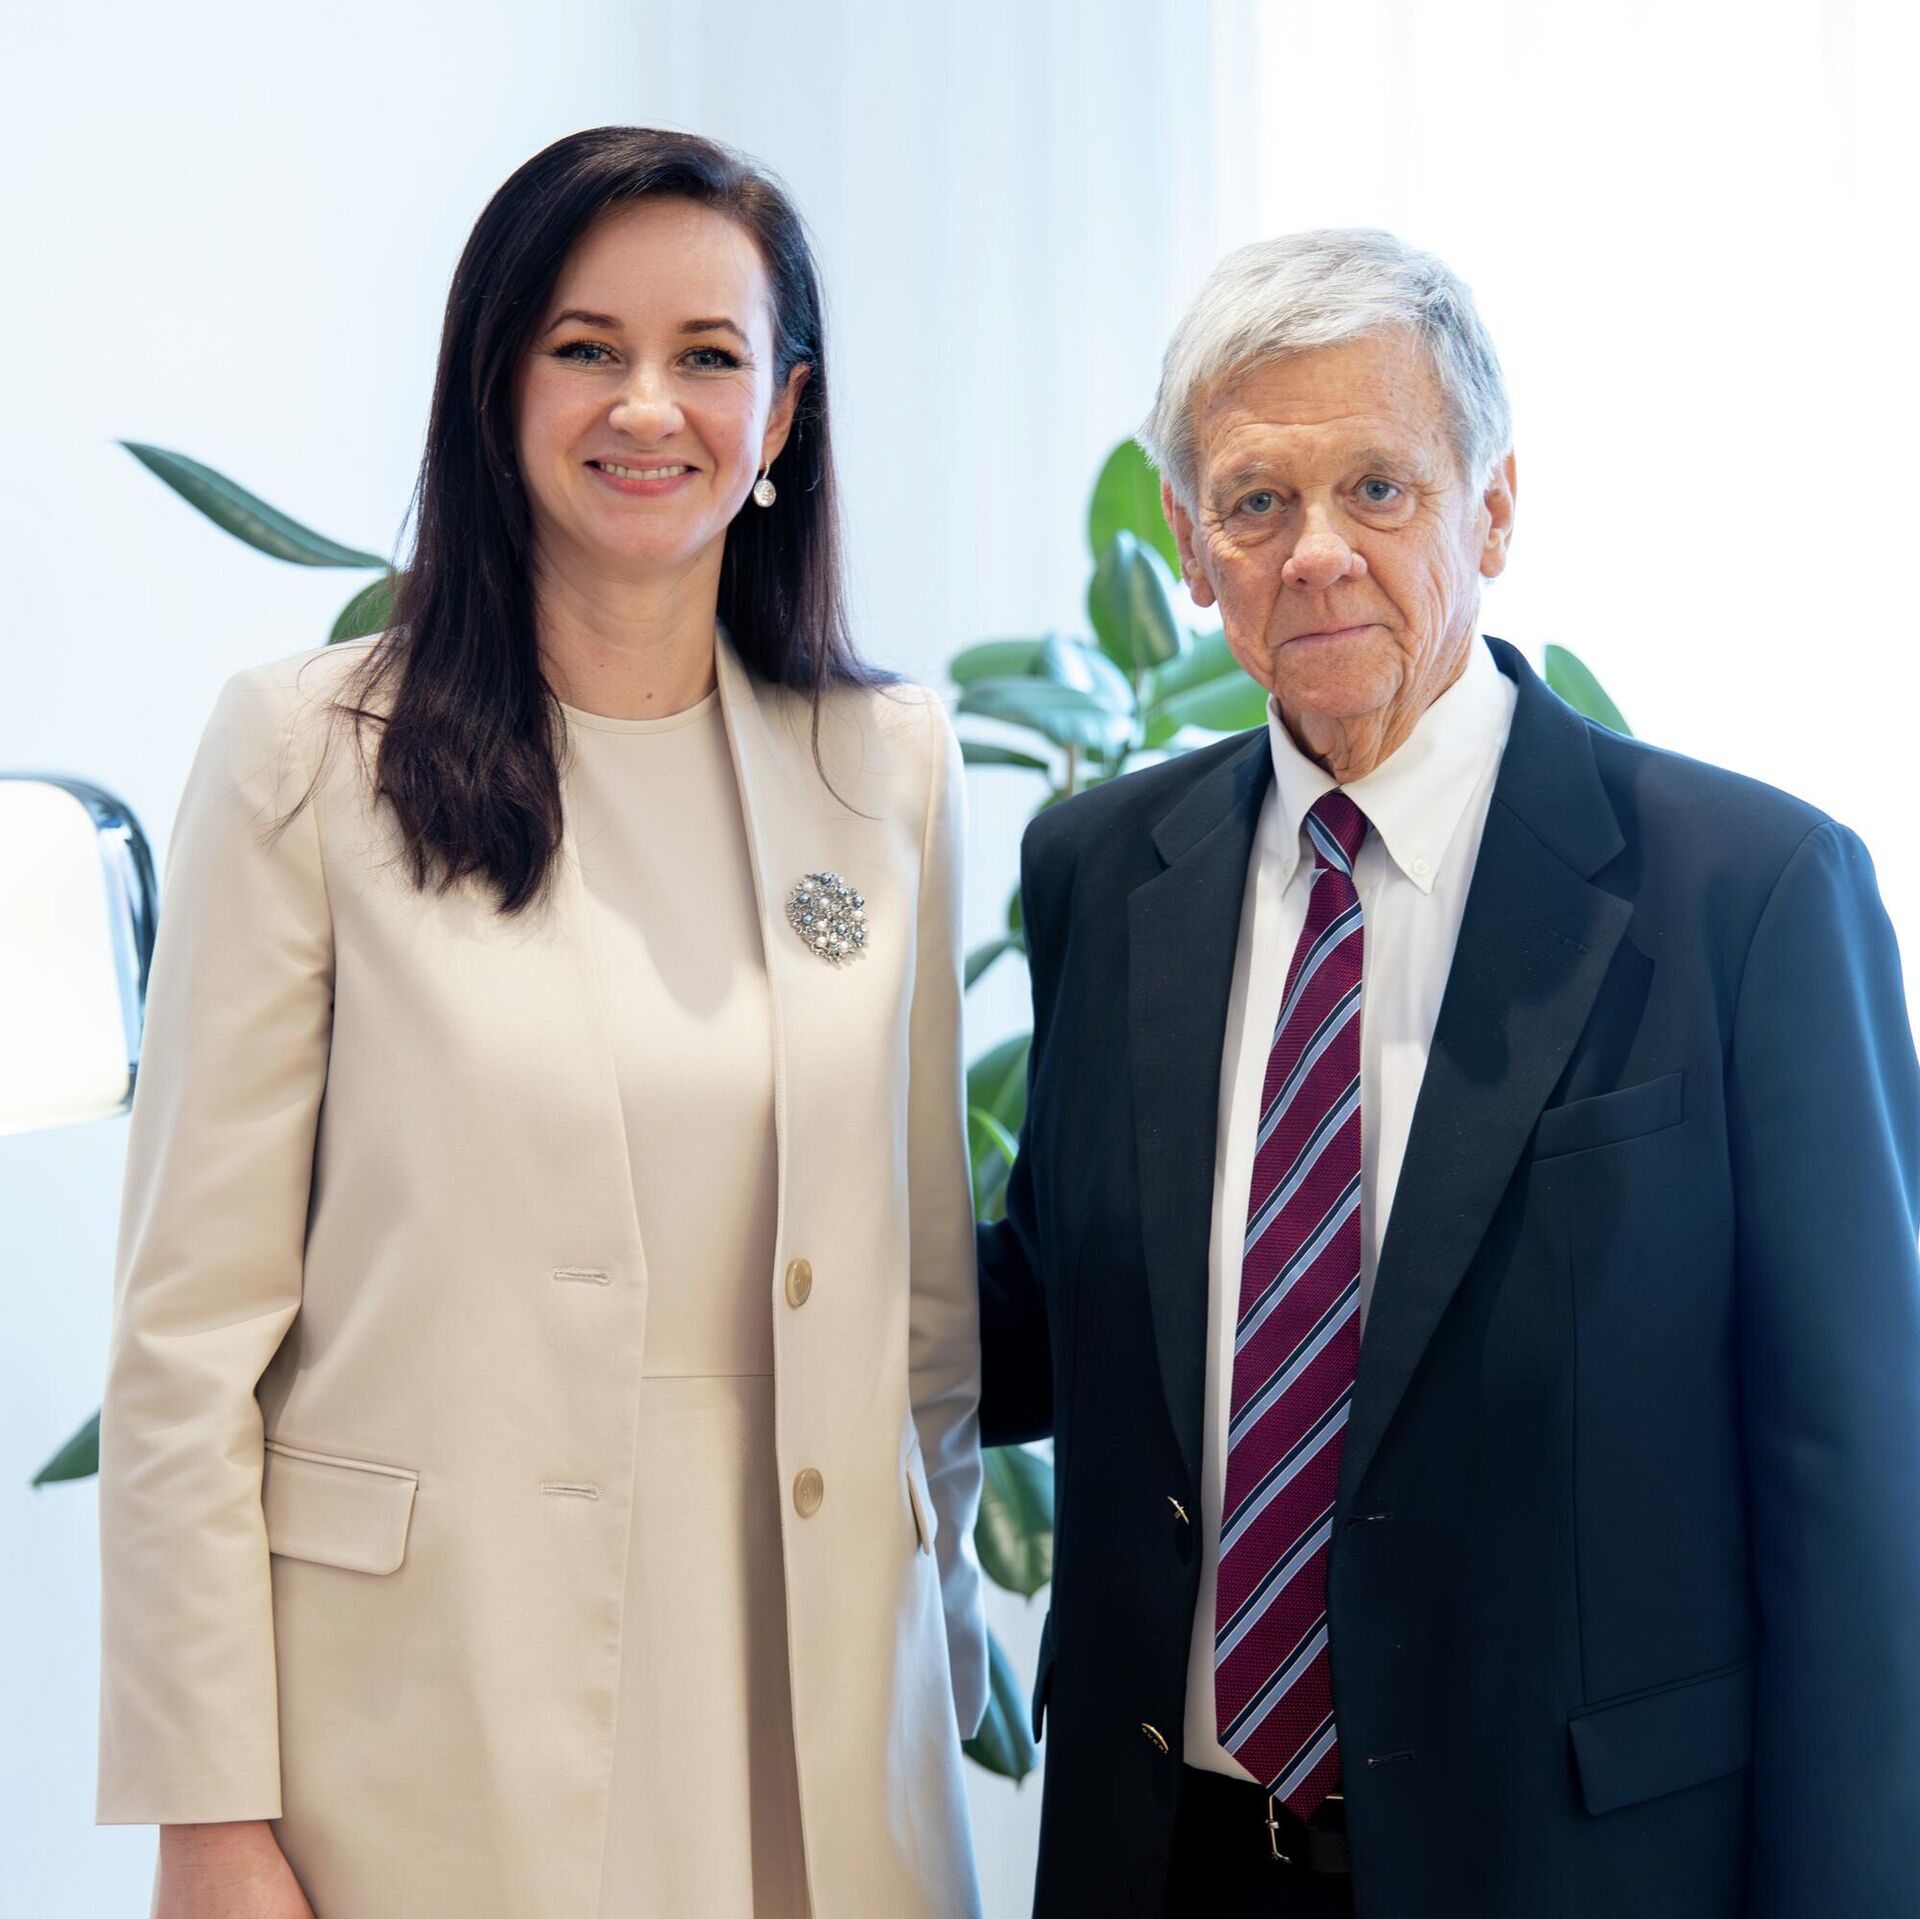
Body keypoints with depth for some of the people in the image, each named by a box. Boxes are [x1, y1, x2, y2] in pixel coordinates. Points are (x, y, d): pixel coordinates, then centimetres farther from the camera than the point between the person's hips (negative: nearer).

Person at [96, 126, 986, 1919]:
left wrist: (943, 1645, 11)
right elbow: (191, 1320, -6)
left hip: (806, 1680, 3)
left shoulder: (890, 768, 5)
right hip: (433, 1705, -3)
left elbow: (927, 1274, 11)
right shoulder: (310, 749, -5)